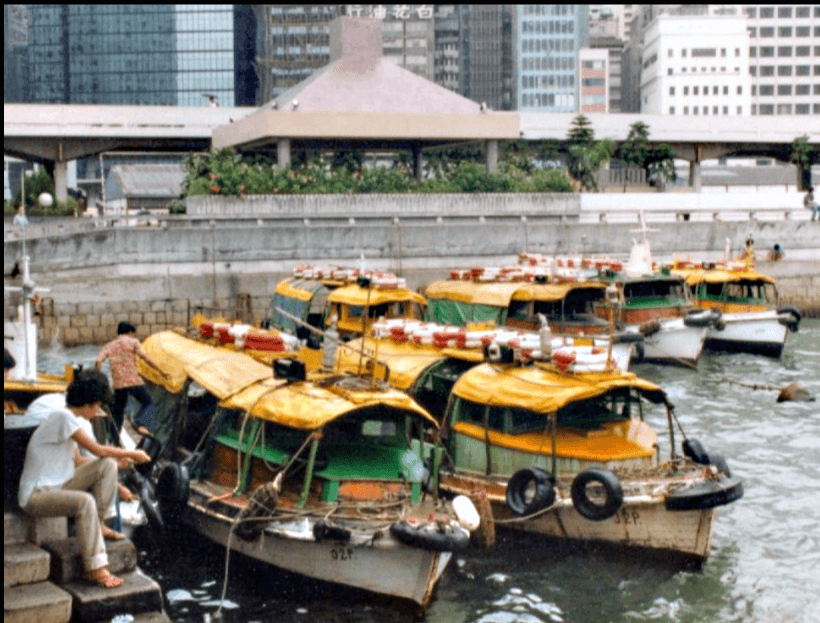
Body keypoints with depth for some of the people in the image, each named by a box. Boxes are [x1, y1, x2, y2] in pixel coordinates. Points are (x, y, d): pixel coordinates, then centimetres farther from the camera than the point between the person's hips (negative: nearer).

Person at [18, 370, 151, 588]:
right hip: (36, 495, -9)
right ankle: (94, 569, -27)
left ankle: (96, 525, 4)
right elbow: (97, 450, -15)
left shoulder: (70, 419, 10)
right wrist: (132, 454, -3)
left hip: (58, 486, 9)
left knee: (108, 466, -6)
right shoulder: (63, 417, -19)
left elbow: (78, 461, 17)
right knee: (84, 501, -35)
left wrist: (117, 457, 15)